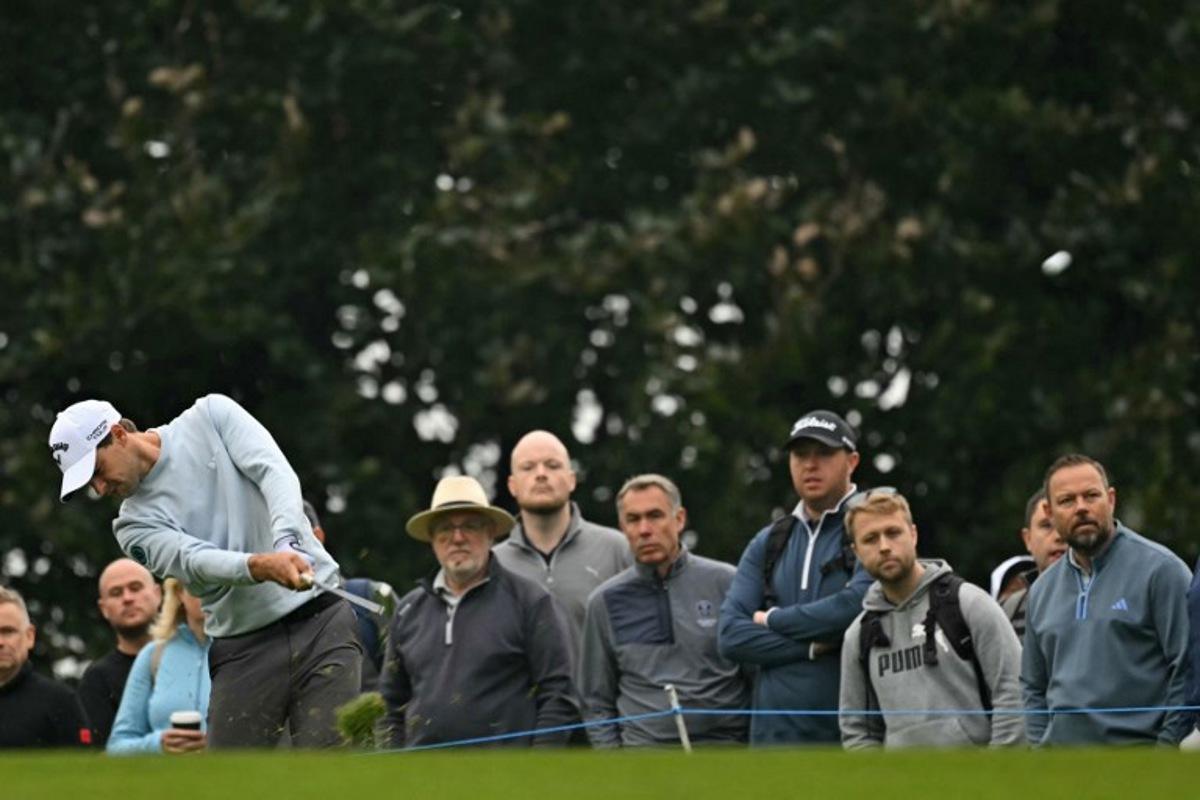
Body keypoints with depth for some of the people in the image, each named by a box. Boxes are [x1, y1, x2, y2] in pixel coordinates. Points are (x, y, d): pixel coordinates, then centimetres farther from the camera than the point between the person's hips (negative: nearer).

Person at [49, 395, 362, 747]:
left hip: (319, 618, -2)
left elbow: (274, 471, -10)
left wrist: (287, 542, -29)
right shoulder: (136, 525, 4)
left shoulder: (210, 416, 3)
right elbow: (196, 561, -15)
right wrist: (261, 565, -36)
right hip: (244, 649, 2)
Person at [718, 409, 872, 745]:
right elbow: (731, 635, 6)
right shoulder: (768, 544, 17)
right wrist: (813, 646, -8)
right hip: (775, 735, 5)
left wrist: (774, 619, -3)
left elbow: (859, 605, -16)